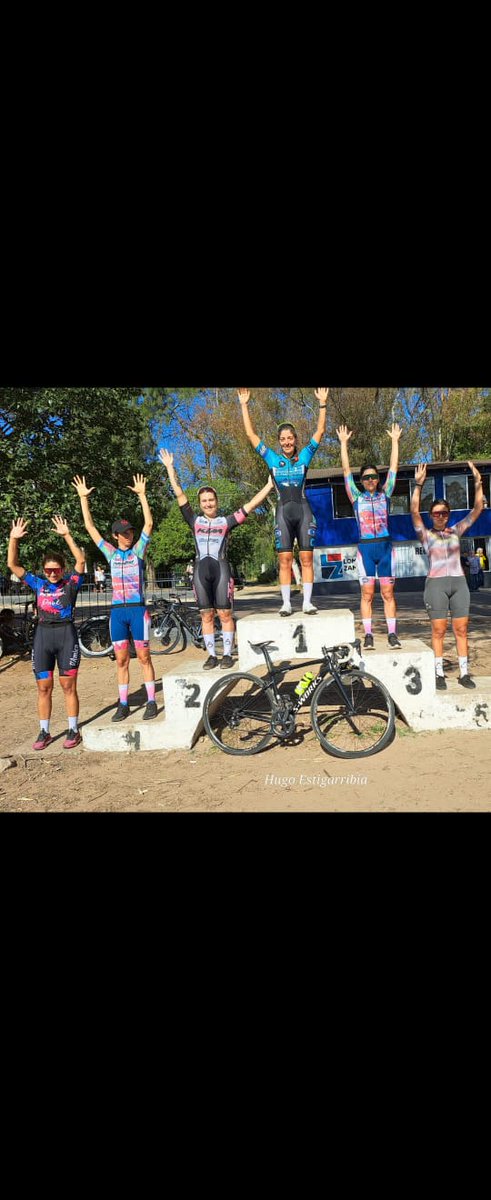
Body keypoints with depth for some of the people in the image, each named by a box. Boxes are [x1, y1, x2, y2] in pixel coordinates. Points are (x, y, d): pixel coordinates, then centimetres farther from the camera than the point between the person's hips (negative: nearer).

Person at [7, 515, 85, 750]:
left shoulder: (71, 583, 1)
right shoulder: (39, 584, 8)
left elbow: (81, 560, -14)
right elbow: (13, 565, 5)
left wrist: (67, 536, -20)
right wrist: (13, 540, -7)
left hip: (66, 635, -3)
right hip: (42, 635, 3)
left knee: (68, 686, 3)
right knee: (43, 688, 7)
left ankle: (73, 730, 13)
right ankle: (44, 732, 18)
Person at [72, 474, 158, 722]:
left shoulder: (138, 551, 2)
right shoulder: (111, 553, 9)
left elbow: (149, 524, -8)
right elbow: (90, 527, 9)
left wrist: (142, 495, -13)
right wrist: (83, 498, 6)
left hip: (138, 609, -3)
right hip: (117, 611, 3)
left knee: (144, 657, 1)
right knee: (121, 660, 7)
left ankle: (151, 702, 8)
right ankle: (123, 704, 15)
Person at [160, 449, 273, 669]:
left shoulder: (226, 522, 9)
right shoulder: (195, 521, 11)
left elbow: (250, 506, 8)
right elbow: (180, 495, 12)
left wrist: (269, 485, 6)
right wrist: (170, 468, 12)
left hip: (221, 568, -2)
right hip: (201, 570, 2)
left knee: (225, 614, -1)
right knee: (206, 615, 4)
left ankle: (227, 654, 7)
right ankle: (211, 655, 11)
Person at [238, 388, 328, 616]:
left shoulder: (304, 456, 8)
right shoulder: (273, 459, 8)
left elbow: (320, 431, 5)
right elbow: (251, 434, 8)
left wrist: (322, 403, -1)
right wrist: (244, 405, 5)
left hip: (303, 511, 0)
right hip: (283, 512, 0)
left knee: (307, 558, -1)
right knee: (285, 560, -2)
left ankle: (307, 602, 2)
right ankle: (286, 603, 2)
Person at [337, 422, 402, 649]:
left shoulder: (385, 494, 11)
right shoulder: (357, 497, 9)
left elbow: (394, 468, 11)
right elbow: (346, 470, 9)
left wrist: (395, 441, 11)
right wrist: (343, 443, 9)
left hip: (385, 547, 1)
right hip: (365, 548, 0)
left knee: (388, 593, 2)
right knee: (367, 594, 0)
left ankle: (392, 634, 4)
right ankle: (368, 635, 2)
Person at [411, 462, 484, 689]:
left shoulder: (457, 531, 11)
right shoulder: (426, 535, 2)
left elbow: (478, 509, 5)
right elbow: (414, 512, -12)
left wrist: (478, 483, -4)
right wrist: (418, 485, -21)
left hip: (459, 583, 3)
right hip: (436, 584, -3)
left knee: (461, 630, 4)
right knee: (438, 631, -1)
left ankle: (464, 673, 10)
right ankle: (439, 674, 6)